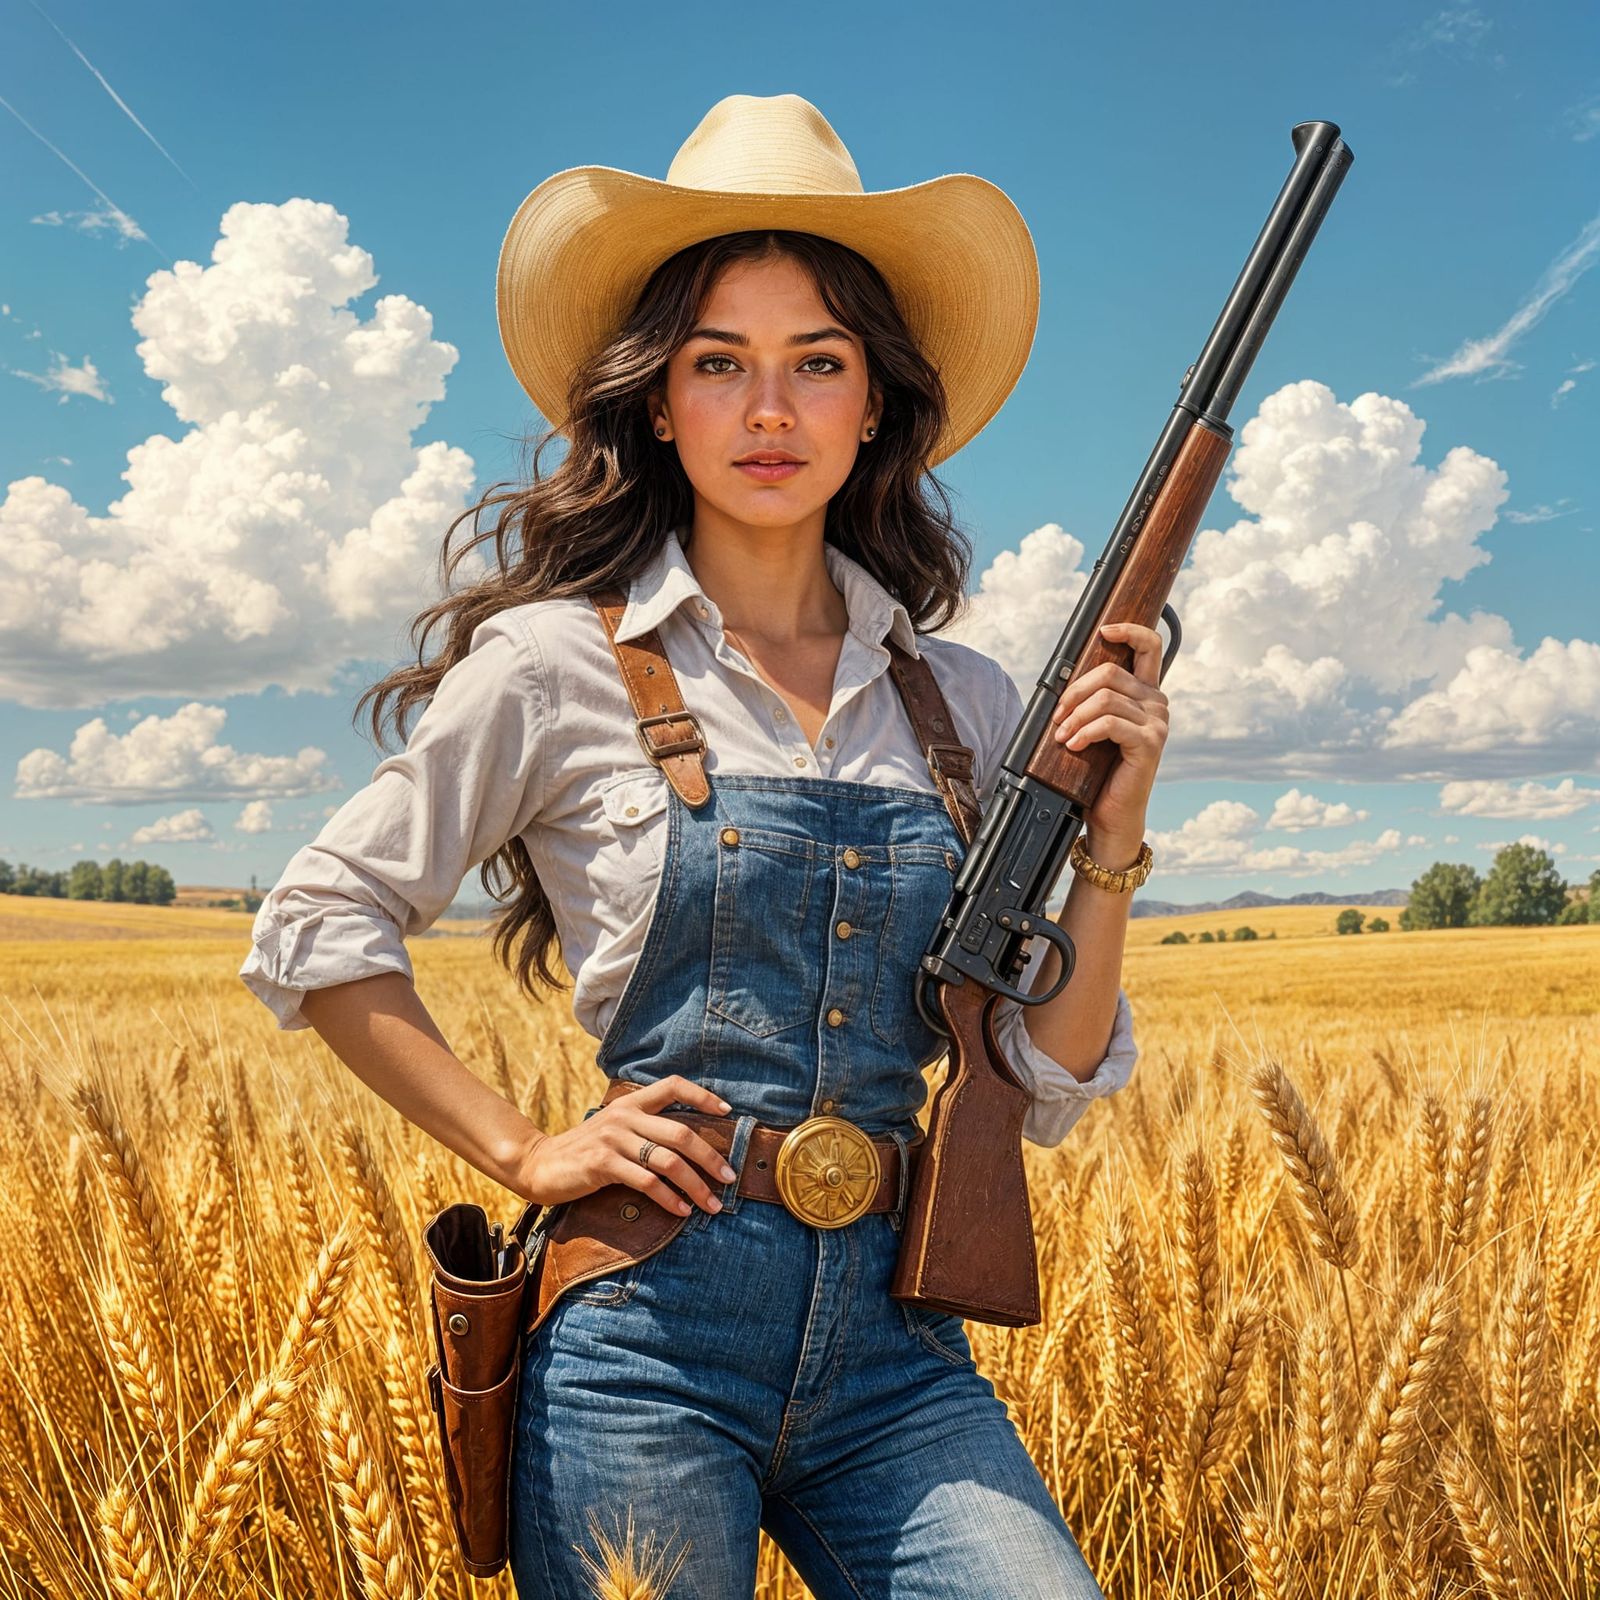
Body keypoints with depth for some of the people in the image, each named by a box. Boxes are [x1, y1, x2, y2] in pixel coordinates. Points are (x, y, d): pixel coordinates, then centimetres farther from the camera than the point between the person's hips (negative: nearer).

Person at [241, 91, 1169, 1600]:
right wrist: (525, 1150, -4)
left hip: (890, 1346, 3)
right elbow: (314, 929, 3)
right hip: (648, 1322, -2)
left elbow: (1046, 1089, 8)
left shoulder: (962, 700, 6)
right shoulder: (564, 663, -3)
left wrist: (1110, 838, -4)